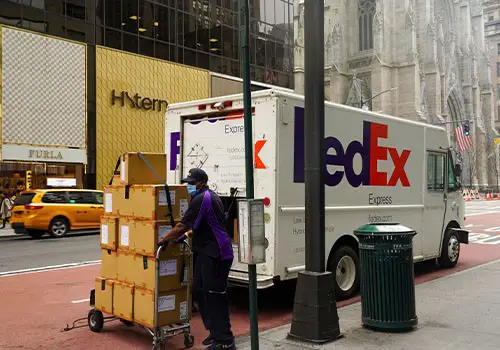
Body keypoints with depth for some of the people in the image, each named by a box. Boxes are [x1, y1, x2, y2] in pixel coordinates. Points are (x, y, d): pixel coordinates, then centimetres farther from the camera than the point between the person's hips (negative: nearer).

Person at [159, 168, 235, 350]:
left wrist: (162, 240, -4)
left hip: (216, 254, -11)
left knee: (215, 296, -5)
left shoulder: (201, 199, -15)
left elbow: (182, 226, -16)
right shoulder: (212, 196, 17)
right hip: (207, 253, 11)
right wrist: (186, 236, 23)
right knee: (199, 291, 14)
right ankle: (215, 332, 23)